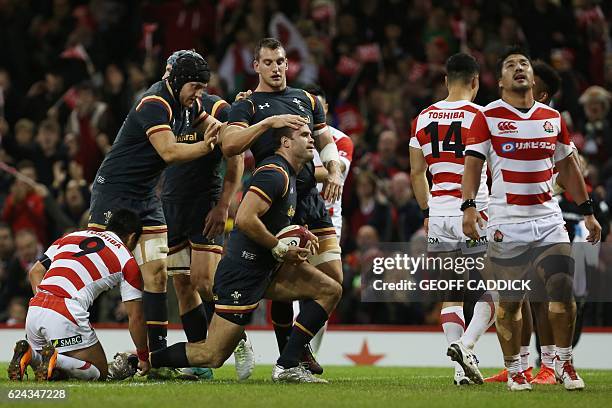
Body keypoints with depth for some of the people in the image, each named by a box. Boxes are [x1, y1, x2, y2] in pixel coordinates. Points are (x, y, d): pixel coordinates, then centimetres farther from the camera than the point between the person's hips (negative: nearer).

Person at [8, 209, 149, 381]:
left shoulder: (72, 236, 25)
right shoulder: (127, 259, 10)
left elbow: (35, 272, 22)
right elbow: (135, 317, 10)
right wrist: (143, 358, 22)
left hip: (34, 309, 6)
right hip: (67, 316, -6)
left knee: (59, 370, 26)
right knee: (100, 373, 9)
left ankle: (29, 354, -5)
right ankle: (55, 359, -17)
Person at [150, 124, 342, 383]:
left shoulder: (287, 175, 16)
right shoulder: (274, 173, -16)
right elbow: (244, 219, -28)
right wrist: (281, 249, -19)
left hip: (267, 268, 10)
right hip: (242, 272, -10)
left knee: (330, 291, 1)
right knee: (212, 356, -9)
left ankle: (287, 366, -1)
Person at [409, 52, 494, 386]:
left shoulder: (424, 118, 8)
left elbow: (417, 173, 14)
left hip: (439, 215, 4)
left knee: (451, 296, 9)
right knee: (492, 292, 5)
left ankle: (461, 369, 2)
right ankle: (466, 345, -17)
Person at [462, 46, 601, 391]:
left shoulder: (552, 117, 12)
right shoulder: (488, 117, -1)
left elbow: (568, 167, 19)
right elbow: (473, 163, -7)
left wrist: (588, 211, 17)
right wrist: (469, 206, -22)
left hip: (548, 219, 3)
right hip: (506, 223, -3)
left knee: (563, 289, -9)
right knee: (510, 301, 2)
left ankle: (564, 362, 7)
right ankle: (514, 368, 16)